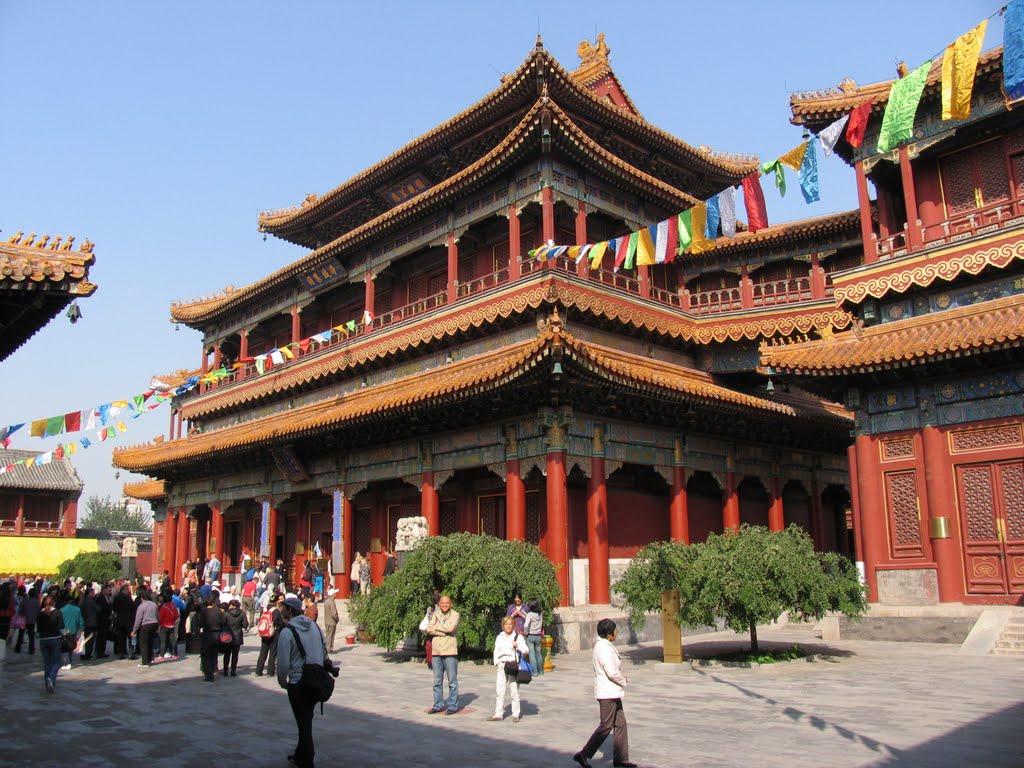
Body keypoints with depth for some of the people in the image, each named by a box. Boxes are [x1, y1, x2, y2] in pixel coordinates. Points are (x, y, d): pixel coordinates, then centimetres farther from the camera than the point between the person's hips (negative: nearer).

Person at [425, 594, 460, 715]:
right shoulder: (436, 614, 12)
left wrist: (436, 626, -5)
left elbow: (450, 628, -18)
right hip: (436, 651, 4)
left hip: (450, 652, -4)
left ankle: (453, 706, 10)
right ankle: (438, 705, 21)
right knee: (437, 681, 11)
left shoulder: (455, 615, -1)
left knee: (452, 681, 1)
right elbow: (429, 629, -1)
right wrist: (444, 632, -13)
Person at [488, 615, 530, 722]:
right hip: (501, 665, 3)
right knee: (499, 691, 3)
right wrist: (496, 662, 1)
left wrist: (518, 646, -17)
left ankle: (516, 714, 9)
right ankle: (498, 713, 9)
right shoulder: (499, 637, 14)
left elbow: (526, 651, 0)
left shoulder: (518, 637, 4)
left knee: (514, 691, 0)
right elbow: (496, 651, 14)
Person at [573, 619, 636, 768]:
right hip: (608, 693, -10)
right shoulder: (604, 648, -22)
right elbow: (612, 672, -25)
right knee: (606, 726, -3)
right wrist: (623, 681, -8)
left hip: (612, 692, 10)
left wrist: (620, 677, 7)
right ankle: (583, 755, 4)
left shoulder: (601, 645, 10)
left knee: (620, 723, 13)